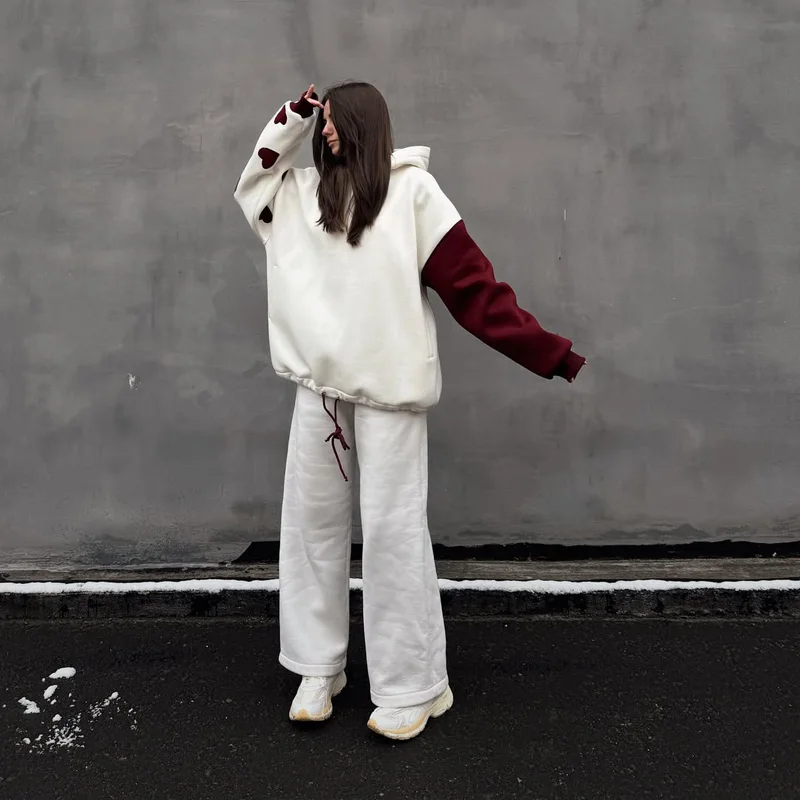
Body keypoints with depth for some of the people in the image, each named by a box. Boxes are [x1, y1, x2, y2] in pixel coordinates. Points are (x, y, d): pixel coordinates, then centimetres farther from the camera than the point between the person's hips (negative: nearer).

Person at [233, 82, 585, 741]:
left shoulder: (411, 189, -1)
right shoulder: (304, 193, 16)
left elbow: (469, 280, -5)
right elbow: (253, 183, 30)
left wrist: (545, 350, -10)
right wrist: (293, 119, 15)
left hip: (388, 387, -5)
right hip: (319, 383, 6)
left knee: (392, 530, -4)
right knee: (311, 521, 8)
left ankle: (413, 687, 10)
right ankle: (318, 668, 23)